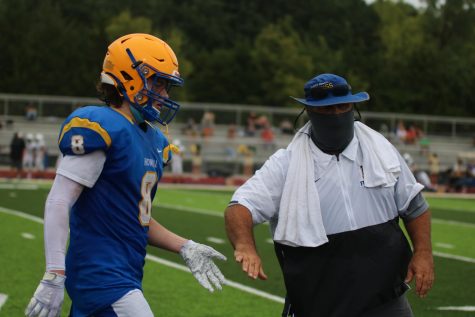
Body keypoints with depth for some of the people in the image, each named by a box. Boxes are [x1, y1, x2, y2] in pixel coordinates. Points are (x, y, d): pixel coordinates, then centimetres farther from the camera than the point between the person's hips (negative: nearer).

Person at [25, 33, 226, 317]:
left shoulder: (154, 140, 15)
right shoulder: (101, 129, -13)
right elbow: (59, 202, -18)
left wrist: (184, 248, 11)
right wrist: (54, 276, -24)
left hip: (126, 275, 9)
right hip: (102, 276, -9)